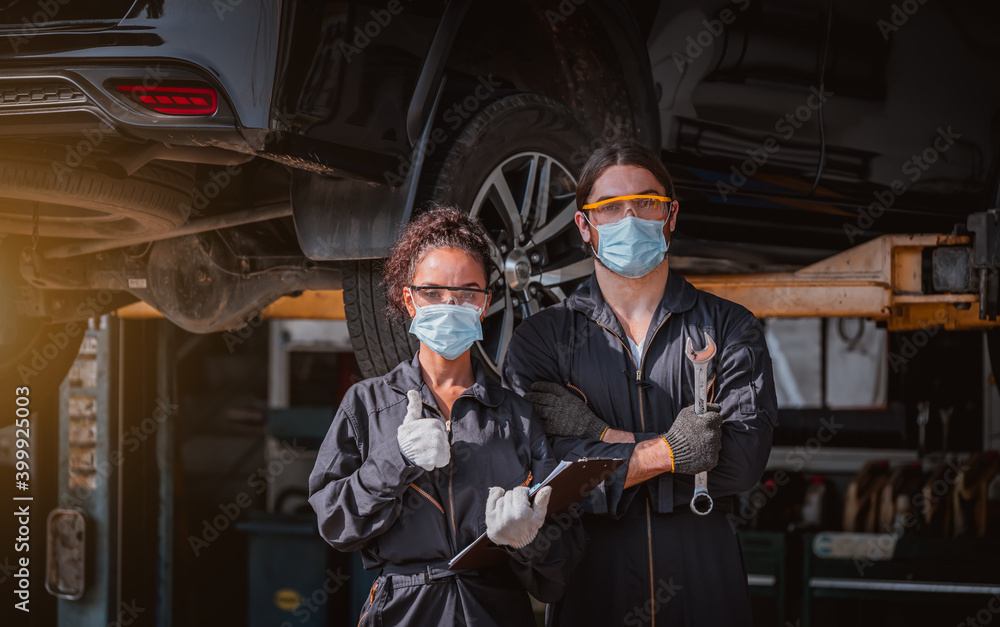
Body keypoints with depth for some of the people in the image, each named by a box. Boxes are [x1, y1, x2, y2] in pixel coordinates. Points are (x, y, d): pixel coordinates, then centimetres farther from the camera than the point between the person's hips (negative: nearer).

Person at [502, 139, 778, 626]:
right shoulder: (541, 339, 4)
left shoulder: (729, 328, 6)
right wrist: (667, 450, -14)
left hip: (705, 587, 1)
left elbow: (743, 458, -9)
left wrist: (604, 437, -11)